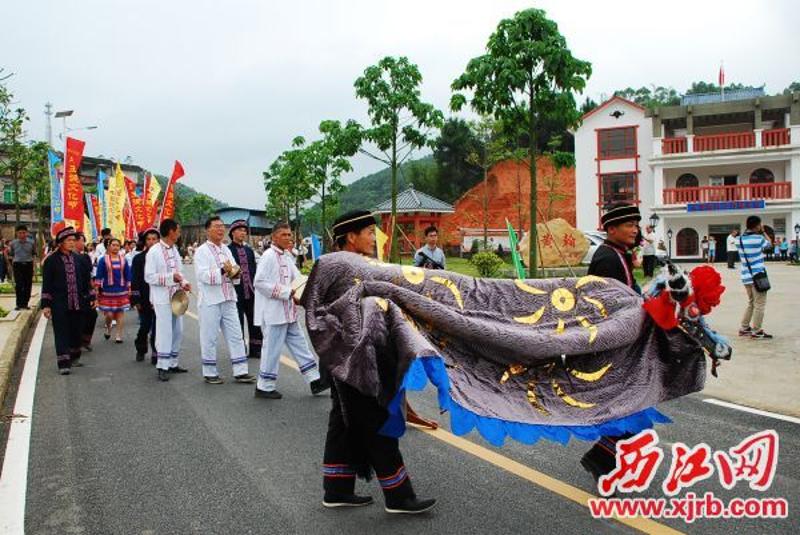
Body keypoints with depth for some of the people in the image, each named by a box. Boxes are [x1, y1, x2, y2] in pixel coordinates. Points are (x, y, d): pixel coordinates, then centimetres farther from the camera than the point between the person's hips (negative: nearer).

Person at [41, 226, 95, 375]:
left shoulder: (78, 259, 7)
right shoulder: (51, 260, -4)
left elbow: (86, 279, 13)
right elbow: (46, 284, -4)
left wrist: (91, 297, 9)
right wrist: (46, 305, -7)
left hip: (77, 303, 4)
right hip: (59, 304, -4)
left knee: (76, 331, 13)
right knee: (61, 333, -3)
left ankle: (74, 357, 29)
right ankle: (63, 363, -1)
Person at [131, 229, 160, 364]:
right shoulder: (139, 258, 2)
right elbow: (134, 280, 1)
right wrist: (136, 300, -4)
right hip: (144, 300, 1)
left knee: (157, 327, -1)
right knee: (145, 326, 9)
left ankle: (156, 353, 9)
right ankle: (141, 350, 30)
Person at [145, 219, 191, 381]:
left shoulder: (174, 250, 10)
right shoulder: (154, 251, -11)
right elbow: (149, 277, -14)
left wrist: (183, 282, -1)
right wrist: (171, 277, -21)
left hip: (176, 297, 7)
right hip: (162, 298, -7)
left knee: (178, 331, 11)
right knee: (165, 332, -4)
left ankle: (173, 363, 22)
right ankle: (163, 367, 6)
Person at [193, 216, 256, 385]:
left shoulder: (226, 249, 14)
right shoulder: (202, 251, -6)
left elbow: (234, 271, 18)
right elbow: (203, 275, -18)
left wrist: (234, 273, -5)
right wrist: (223, 271, -25)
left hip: (228, 299, 6)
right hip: (210, 300, -6)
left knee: (236, 336, 6)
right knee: (209, 338, 3)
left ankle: (240, 372, 11)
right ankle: (210, 373, 16)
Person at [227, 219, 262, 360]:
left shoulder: (249, 250, 14)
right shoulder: (227, 250, -6)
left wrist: (255, 287, 10)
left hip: (251, 292, 6)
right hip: (236, 292, -5)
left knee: (255, 321, 9)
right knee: (238, 323, 3)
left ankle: (255, 349, 21)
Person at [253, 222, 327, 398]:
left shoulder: (287, 257, 13)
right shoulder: (269, 256, -13)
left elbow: (296, 278, 21)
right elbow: (259, 282, -20)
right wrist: (286, 292, -21)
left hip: (288, 311, 9)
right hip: (274, 312, -9)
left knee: (299, 345, 12)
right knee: (272, 349, 0)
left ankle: (314, 380, 18)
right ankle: (264, 387, 13)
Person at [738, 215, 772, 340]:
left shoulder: (740, 239, 6)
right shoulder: (758, 239, -13)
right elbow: (770, 245, 7)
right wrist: (763, 232, 13)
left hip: (746, 276, 7)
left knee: (751, 303, 19)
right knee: (759, 305, 0)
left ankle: (744, 328, 22)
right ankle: (756, 332, 3)